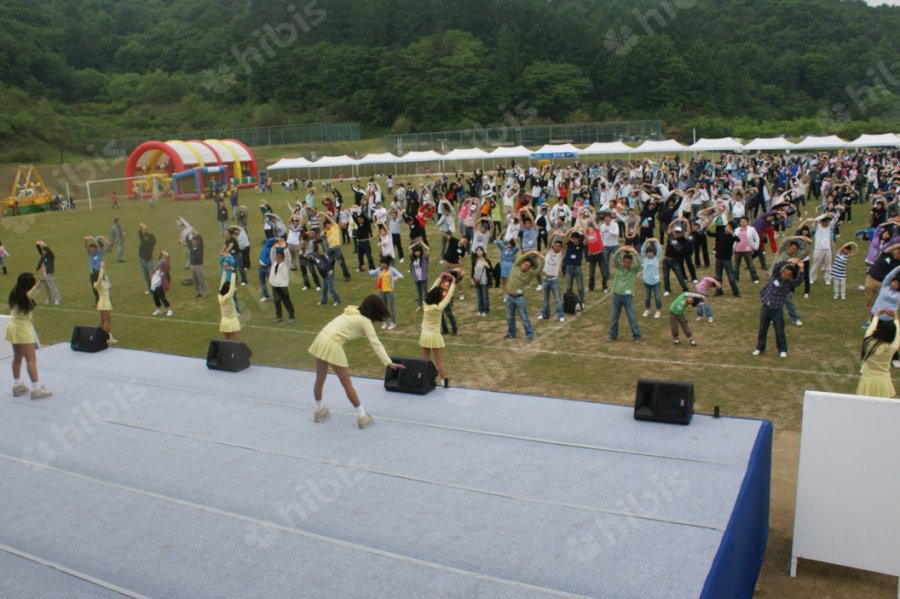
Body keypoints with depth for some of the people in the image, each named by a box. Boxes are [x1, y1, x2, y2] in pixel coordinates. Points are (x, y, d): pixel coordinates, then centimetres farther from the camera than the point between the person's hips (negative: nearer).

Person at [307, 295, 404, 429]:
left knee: (320, 380, 22)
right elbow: (376, 344, -10)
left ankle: (319, 410, 39)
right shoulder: (365, 321, -4)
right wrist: (389, 363, -14)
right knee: (347, 384, 3)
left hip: (321, 339, 7)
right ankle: (362, 416, 10)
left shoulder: (352, 312, 17)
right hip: (333, 346, -7)